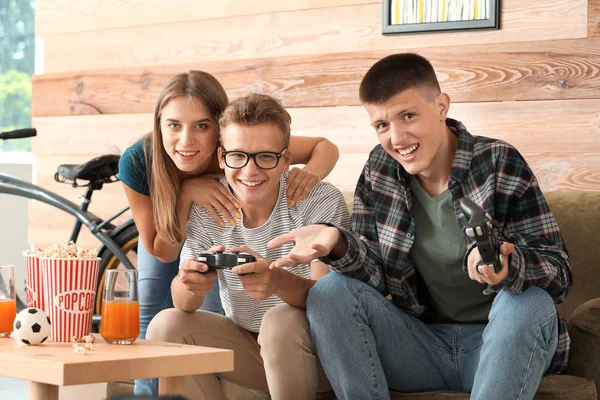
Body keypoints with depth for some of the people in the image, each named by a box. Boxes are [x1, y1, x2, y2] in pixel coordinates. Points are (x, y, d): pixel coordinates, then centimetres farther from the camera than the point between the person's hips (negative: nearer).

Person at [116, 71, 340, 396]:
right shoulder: (137, 162, -41)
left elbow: (326, 147, -29)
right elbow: (162, 252, -29)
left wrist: (311, 172, -53)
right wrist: (186, 195, -48)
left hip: (222, 239, 0)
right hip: (166, 237, 1)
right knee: (151, 318, 2)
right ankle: (147, 393, 21)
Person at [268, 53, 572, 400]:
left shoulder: (500, 163, -11)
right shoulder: (380, 170, 2)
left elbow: (559, 274, -15)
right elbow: (379, 276, 0)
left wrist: (508, 267, -38)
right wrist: (338, 243, -22)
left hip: (498, 343, -3)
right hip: (423, 342, 3)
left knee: (529, 303, -33)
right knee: (330, 293, -15)